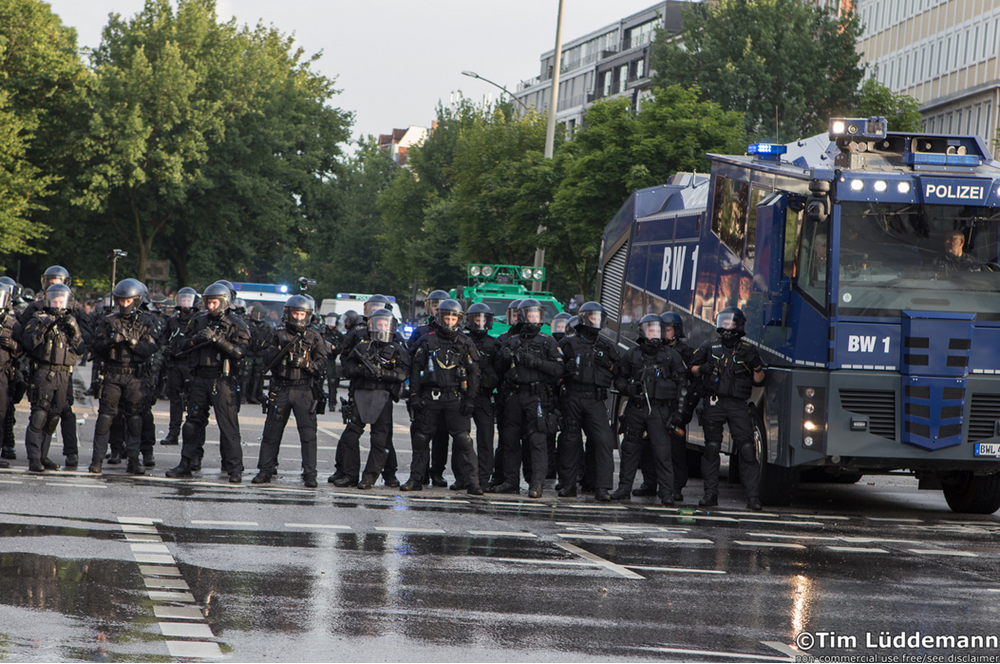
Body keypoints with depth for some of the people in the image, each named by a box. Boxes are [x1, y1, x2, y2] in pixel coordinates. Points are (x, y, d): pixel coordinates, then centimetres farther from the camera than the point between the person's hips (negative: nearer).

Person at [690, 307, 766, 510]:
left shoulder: (748, 351, 10)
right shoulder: (709, 347, 12)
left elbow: (759, 381, 10)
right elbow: (692, 369, 18)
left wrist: (756, 366, -10)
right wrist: (702, 368, -3)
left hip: (738, 404, -1)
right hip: (714, 404, 1)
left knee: (747, 450, -9)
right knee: (711, 449, 1)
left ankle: (752, 496, -9)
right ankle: (710, 494, 9)